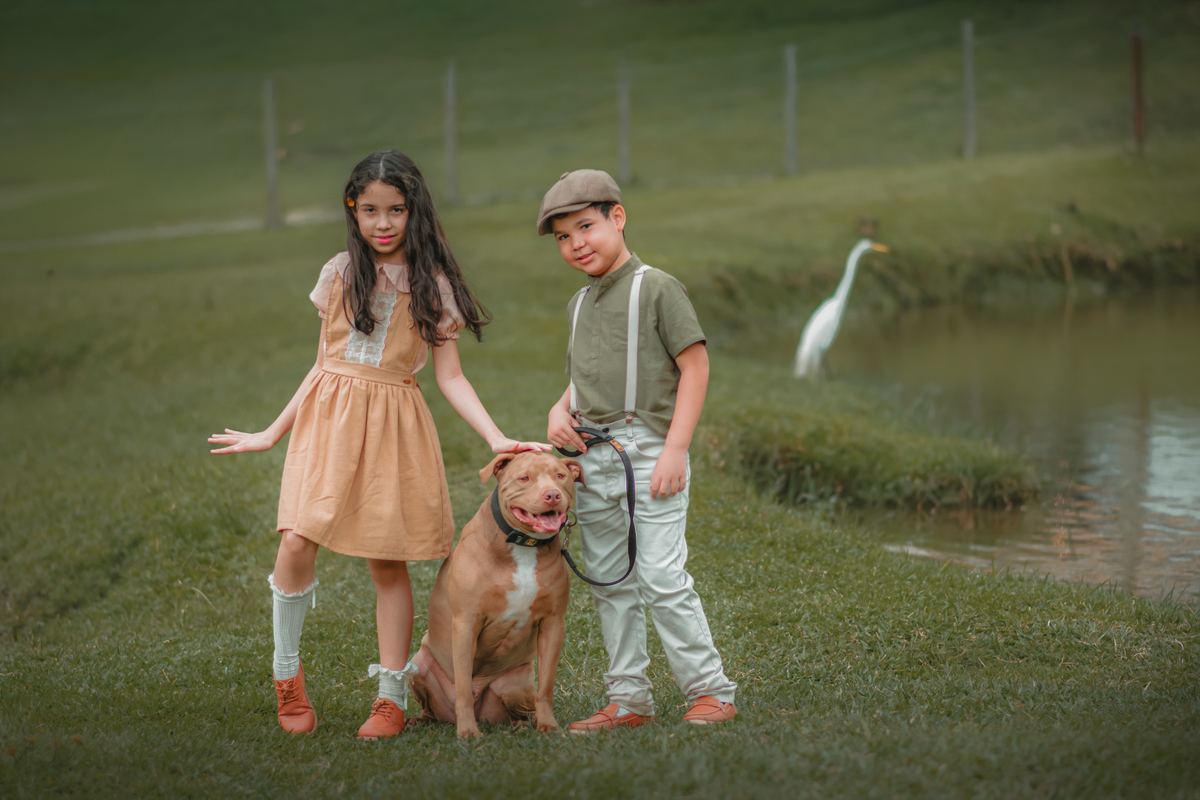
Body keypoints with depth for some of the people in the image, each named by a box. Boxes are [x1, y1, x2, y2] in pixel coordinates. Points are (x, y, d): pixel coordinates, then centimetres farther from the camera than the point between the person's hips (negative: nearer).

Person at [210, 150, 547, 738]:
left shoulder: (431, 284, 3)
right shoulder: (340, 274, 9)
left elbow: (449, 376, 2)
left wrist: (497, 439, -11)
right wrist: (272, 434, 19)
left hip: (393, 424, -1)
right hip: (328, 418, 1)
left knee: (388, 562, 1)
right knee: (297, 543, -14)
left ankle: (391, 697, 12)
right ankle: (286, 672, 7)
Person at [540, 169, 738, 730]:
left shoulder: (656, 288, -6)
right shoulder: (579, 305, 15)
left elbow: (694, 366, -9)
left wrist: (675, 449, -15)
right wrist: (560, 411, 5)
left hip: (647, 449, -7)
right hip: (592, 458, 7)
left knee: (661, 578, -10)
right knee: (610, 583, 9)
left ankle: (711, 690, 0)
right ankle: (628, 700, 16)